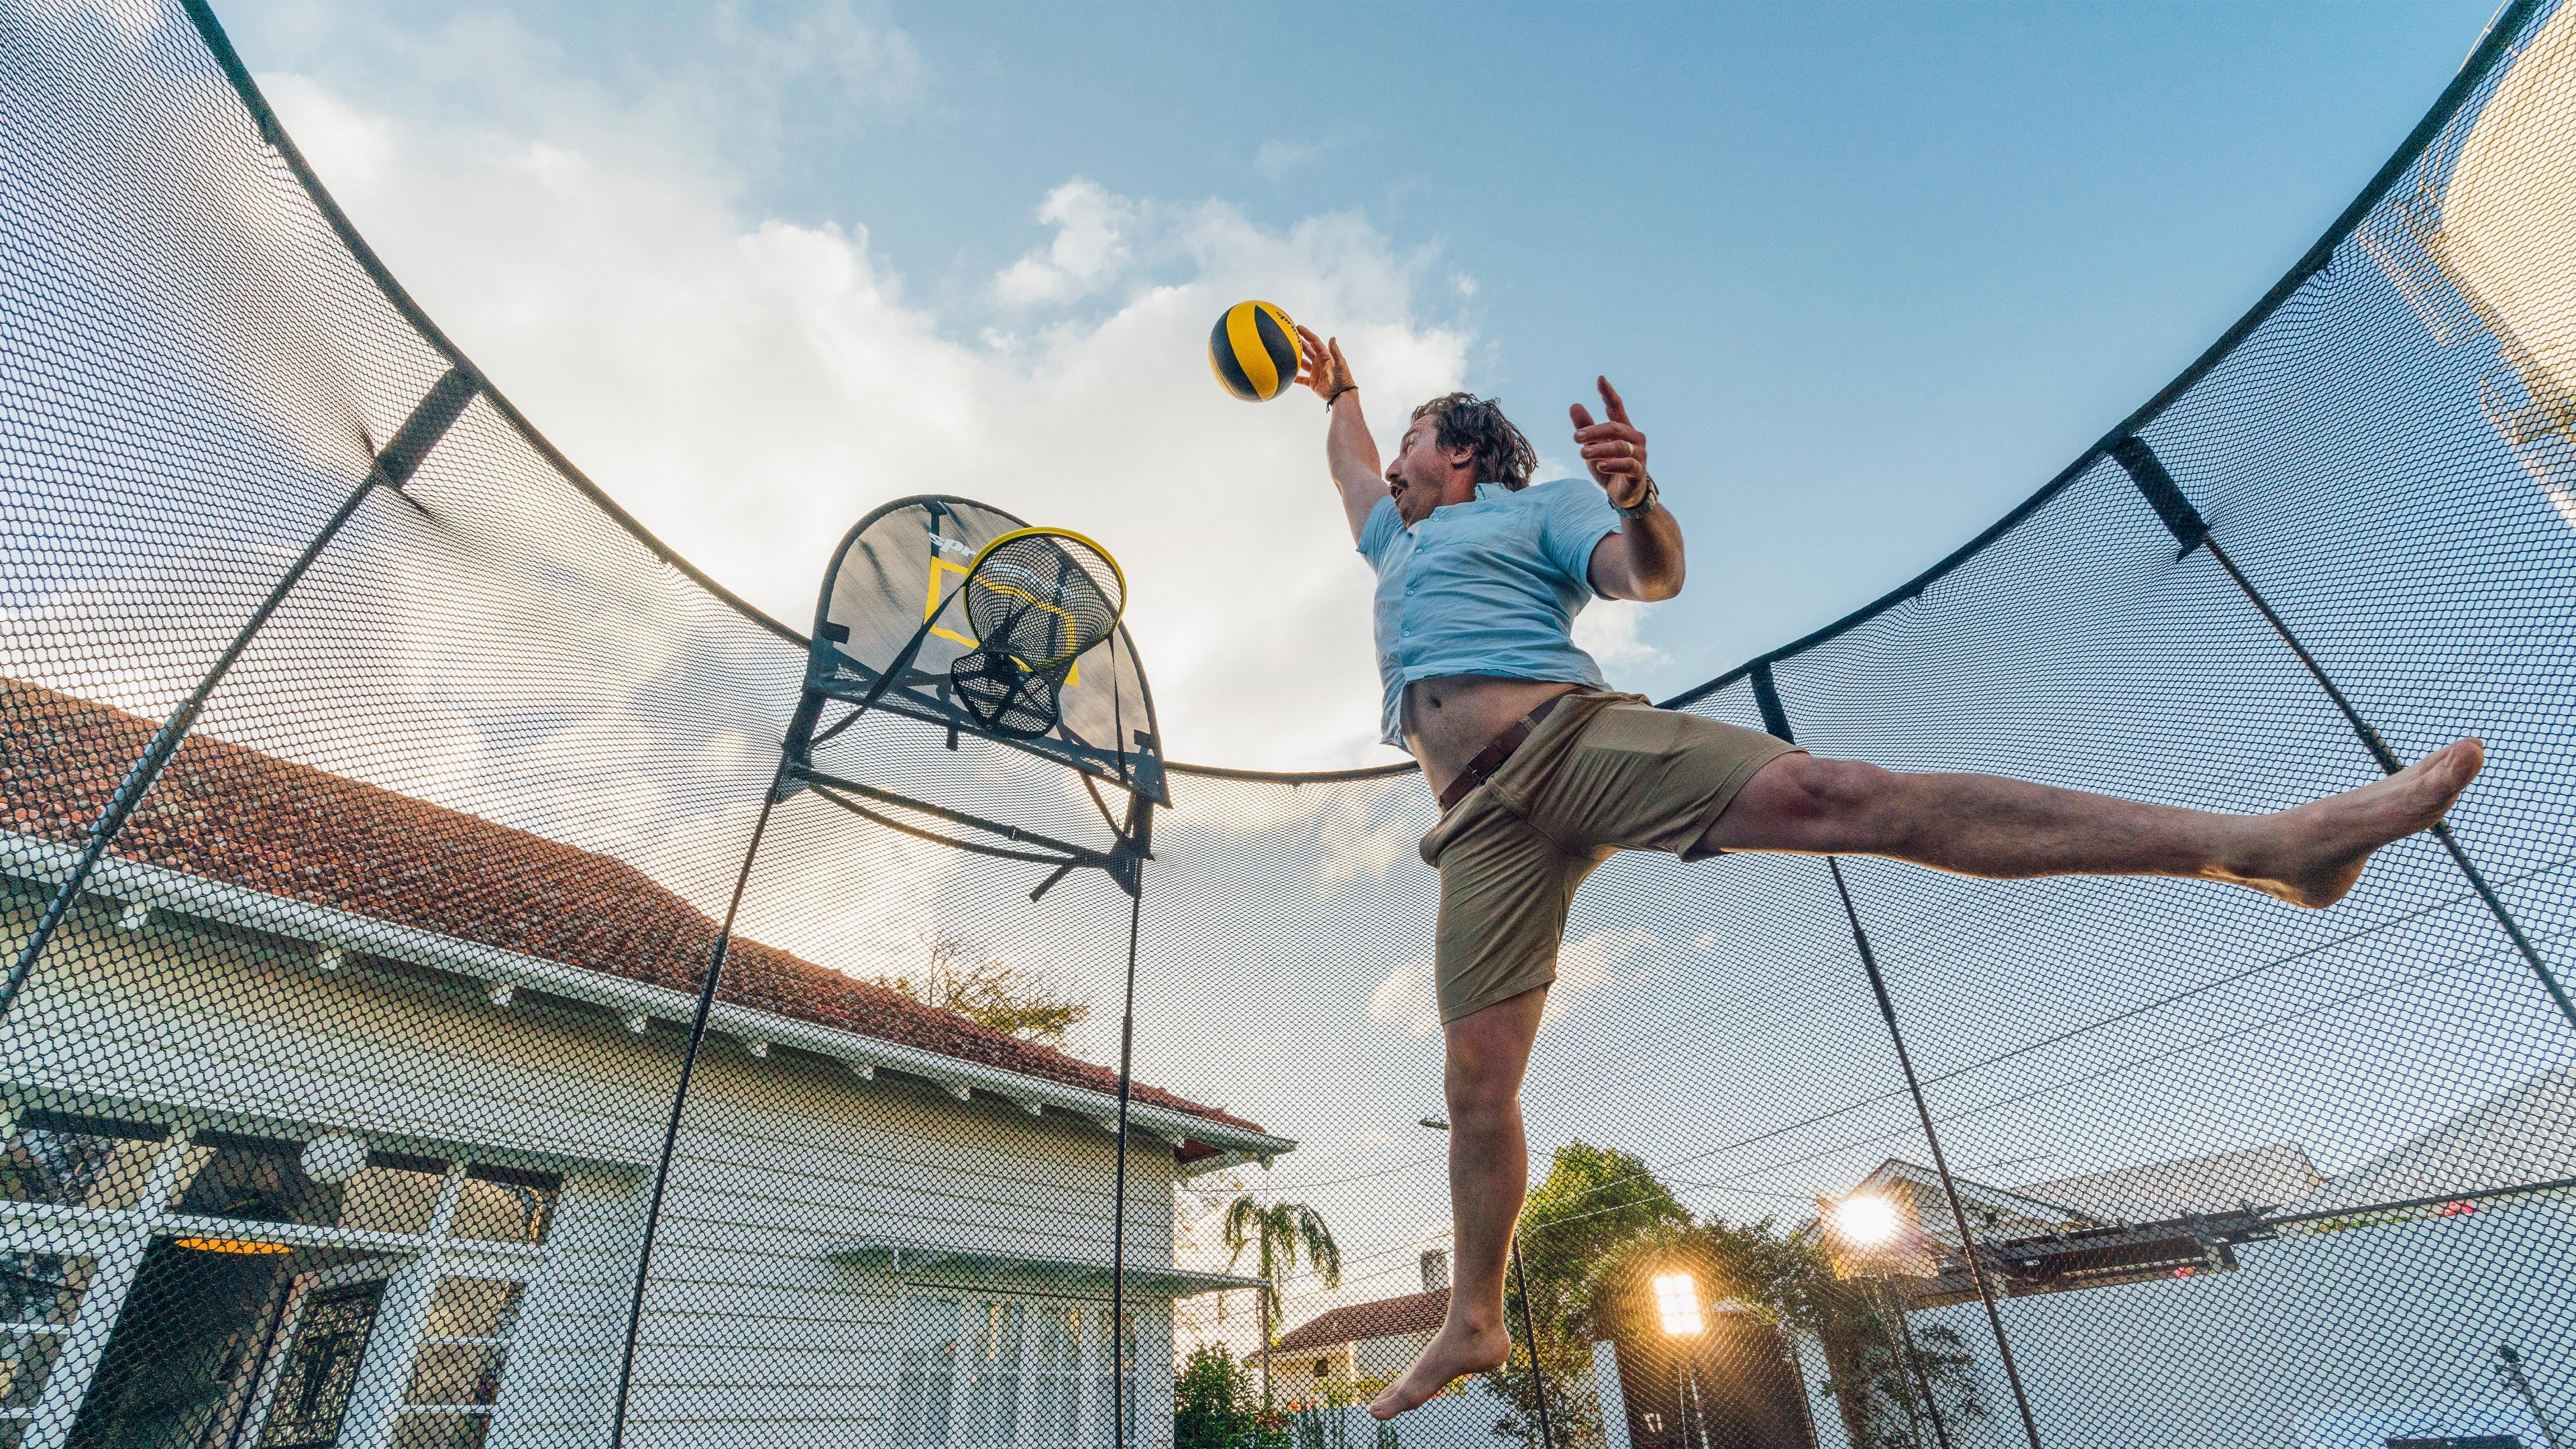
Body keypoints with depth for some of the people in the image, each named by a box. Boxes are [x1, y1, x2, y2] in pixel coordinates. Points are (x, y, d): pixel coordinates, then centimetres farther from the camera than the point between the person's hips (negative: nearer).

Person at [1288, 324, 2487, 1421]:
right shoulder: (1398, 541, 34)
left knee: (1828, 794, -25)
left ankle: (2265, 842, -20)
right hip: (1485, 822, 5)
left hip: (1576, 736, -5)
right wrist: (1337, 392, 64)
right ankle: (1475, 1324, 14)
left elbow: (1651, 575, -2)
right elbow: (1352, 471, 53)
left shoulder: (1537, 505, 15)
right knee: (1477, 1079, -1)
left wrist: (1636, 500, -22)